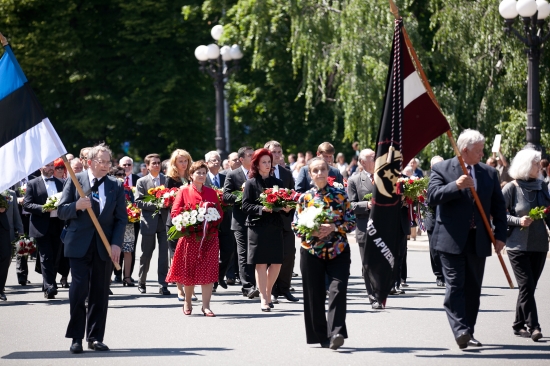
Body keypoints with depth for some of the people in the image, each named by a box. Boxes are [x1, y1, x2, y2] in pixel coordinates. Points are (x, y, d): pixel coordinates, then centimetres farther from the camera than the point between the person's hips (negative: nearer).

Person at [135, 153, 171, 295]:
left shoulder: (167, 180, 8)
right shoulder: (142, 182, 4)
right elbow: (138, 202, -3)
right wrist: (154, 205, -14)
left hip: (164, 220, 1)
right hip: (149, 221, -1)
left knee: (164, 254, -5)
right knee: (146, 254, 7)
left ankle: (163, 285, -4)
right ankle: (141, 283, 22)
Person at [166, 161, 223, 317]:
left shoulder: (211, 193, 12)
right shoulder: (184, 191, 4)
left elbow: (219, 213, 12)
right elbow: (175, 212, -1)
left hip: (209, 236, 2)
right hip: (190, 237, -2)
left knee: (208, 271, -4)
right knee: (189, 270, 4)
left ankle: (206, 306, -3)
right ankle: (187, 302, 22)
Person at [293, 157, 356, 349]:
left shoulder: (340, 195, 2)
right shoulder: (305, 198, 4)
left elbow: (351, 223, 1)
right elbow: (296, 226, 5)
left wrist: (333, 227, -15)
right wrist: (312, 232, -13)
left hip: (338, 251, -1)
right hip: (312, 252, 1)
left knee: (338, 290, -16)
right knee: (315, 295, 3)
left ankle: (336, 333, -20)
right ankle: (321, 336, 13)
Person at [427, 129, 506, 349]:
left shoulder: (489, 173, 11)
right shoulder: (442, 170, 0)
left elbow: (498, 206, 12)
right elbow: (433, 197, -12)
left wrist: (500, 235, 4)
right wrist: (456, 186, -25)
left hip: (478, 240, 4)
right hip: (451, 240, -4)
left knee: (473, 289, 7)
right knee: (455, 285, -12)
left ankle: (467, 333, 13)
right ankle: (460, 330, -18)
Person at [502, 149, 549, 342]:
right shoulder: (512, 188, -7)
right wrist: (518, 221, -17)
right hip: (518, 245, -5)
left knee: (529, 287, 8)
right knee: (526, 285, -10)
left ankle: (519, 324, 18)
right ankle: (533, 326, -11)